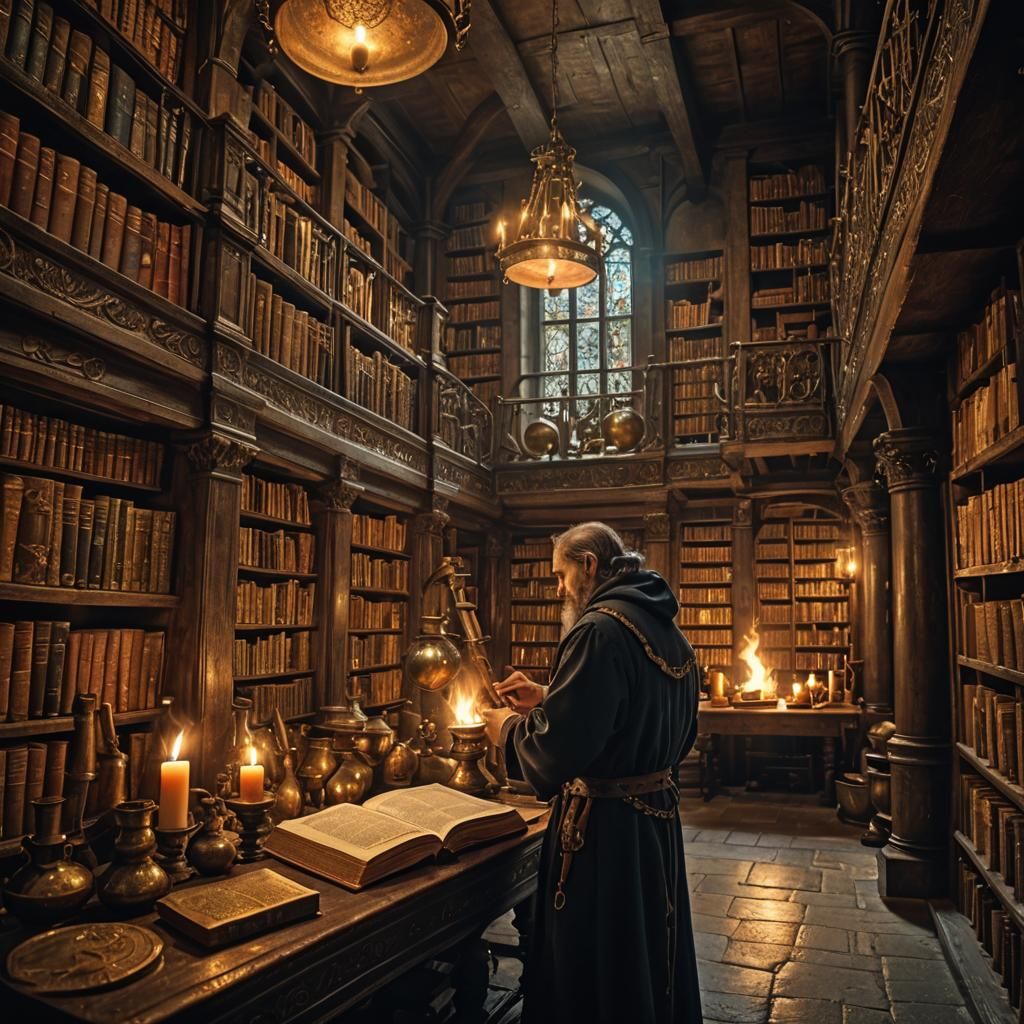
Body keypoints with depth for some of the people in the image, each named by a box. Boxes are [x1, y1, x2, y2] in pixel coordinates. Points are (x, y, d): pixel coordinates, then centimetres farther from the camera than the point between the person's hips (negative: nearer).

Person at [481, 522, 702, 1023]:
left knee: (593, 975, 9)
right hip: (657, 818, 9)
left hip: (604, 831, -9)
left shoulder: (600, 628, -22)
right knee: (648, 956, 24)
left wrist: (509, 727, -7)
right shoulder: (666, 629, 7)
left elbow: (556, 748, -28)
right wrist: (548, 698, 12)